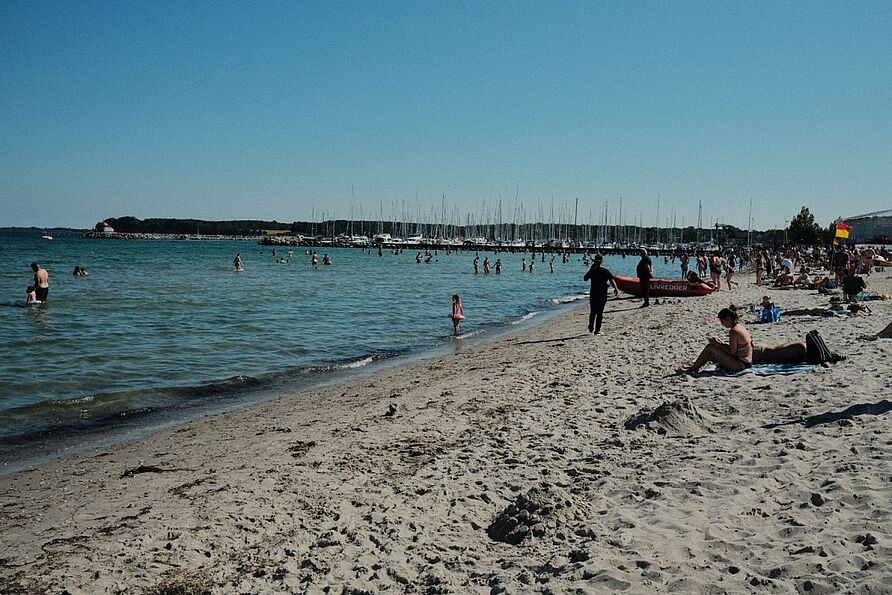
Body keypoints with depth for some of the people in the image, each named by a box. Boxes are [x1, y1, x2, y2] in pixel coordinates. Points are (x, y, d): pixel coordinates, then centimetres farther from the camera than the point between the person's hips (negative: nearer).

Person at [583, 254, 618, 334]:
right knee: (600, 312, 6)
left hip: (593, 294, 1)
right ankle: (597, 330, 4)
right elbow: (612, 281, -4)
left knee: (592, 312, 15)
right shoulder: (606, 271, -4)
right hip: (603, 295, 0)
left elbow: (585, 279, 8)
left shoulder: (592, 271, -5)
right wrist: (615, 289, 13)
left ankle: (591, 328, 14)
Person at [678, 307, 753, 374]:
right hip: (746, 363, 10)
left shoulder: (733, 331, -20)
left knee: (710, 347, -11)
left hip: (741, 365, -10)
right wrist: (720, 343, 6)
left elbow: (732, 352, -19)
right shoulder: (739, 326, 10)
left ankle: (692, 369, 0)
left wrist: (719, 344, -8)